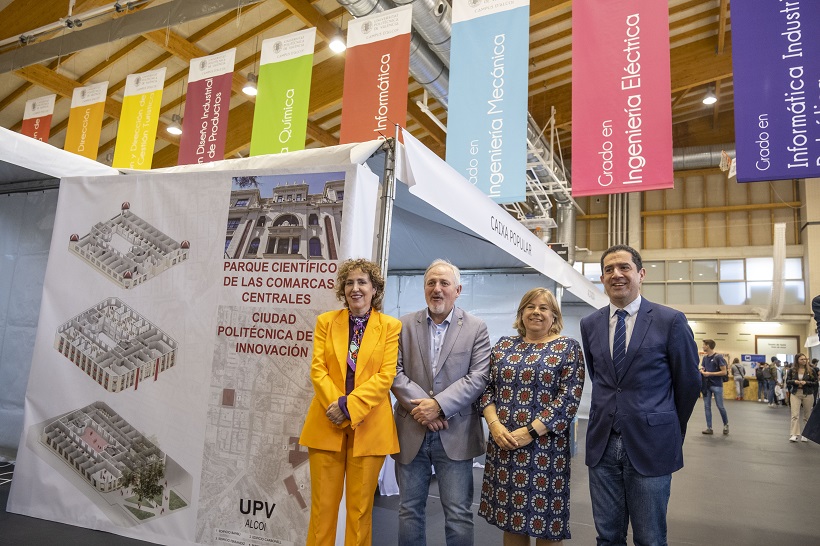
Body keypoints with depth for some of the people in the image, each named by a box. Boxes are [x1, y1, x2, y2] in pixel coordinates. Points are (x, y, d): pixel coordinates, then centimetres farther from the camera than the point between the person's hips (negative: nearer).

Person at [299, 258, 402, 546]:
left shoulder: (391, 326, 0)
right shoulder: (326, 321, 7)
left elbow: (386, 375, -7)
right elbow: (317, 369, 0)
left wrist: (349, 406, -16)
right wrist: (335, 405, -15)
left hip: (369, 425, -1)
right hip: (326, 423, 2)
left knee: (360, 505, 9)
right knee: (322, 503, 9)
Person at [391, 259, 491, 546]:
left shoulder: (476, 328, 1)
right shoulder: (405, 325, 5)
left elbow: (478, 377, -7)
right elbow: (396, 372, -1)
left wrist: (439, 405, -16)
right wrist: (421, 407, -14)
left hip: (455, 435, -2)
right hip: (412, 432, 2)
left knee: (459, 515, 3)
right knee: (409, 510, 13)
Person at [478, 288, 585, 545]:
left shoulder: (568, 348, -2)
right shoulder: (503, 345, 9)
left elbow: (569, 397, -10)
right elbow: (486, 387, 8)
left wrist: (530, 432, -16)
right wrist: (494, 424, -9)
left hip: (545, 446, -3)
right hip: (502, 445, 4)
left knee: (545, 523, 6)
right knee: (510, 516, 13)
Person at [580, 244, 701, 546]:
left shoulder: (671, 320, -7)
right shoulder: (590, 324, 4)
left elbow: (689, 382, 3)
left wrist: (673, 430, 13)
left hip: (650, 445, -3)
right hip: (602, 443, 3)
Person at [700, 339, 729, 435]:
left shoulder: (718, 357, -9)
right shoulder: (705, 357, 10)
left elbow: (724, 372, -12)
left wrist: (709, 373, -17)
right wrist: (702, 371, -5)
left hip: (717, 385, -6)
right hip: (707, 385, 6)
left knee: (720, 406, 1)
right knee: (707, 406, 3)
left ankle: (726, 424, 24)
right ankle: (709, 428, 8)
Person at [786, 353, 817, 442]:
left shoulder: (811, 370, -1)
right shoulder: (792, 370, 2)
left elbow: (815, 383, 0)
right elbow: (787, 381, 7)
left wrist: (806, 382, -15)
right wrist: (794, 381, -13)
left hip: (808, 395, 0)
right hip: (795, 394, 0)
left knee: (807, 416, 9)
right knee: (795, 415, -8)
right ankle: (794, 435, -10)